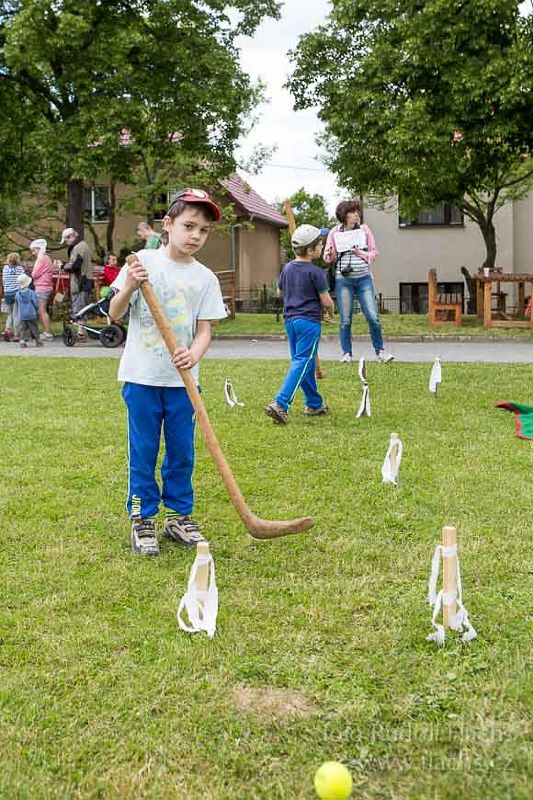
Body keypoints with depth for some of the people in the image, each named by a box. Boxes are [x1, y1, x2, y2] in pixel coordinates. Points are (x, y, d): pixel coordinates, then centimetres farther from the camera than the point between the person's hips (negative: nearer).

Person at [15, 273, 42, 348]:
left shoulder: (18, 294, -1)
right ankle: (38, 341, 14)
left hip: (21, 316, 3)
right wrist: (37, 311, 6)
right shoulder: (31, 293, -12)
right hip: (31, 314, -2)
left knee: (23, 329, 7)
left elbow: (17, 304, 11)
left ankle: (23, 340, -6)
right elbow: (36, 303, -10)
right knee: (34, 328, 8)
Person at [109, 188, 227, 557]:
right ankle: (142, 520, 19)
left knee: (182, 451, 10)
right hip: (142, 376, -2)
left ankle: (179, 516, 25)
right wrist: (129, 288, -20)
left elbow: (204, 330, 0)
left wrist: (194, 354, -21)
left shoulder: (205, 278, 2)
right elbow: (115, 315, -1)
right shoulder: (143, 262, -2)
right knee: (143, 451, 6)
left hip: (182, 379, 2)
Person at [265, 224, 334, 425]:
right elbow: (326, 301, -11)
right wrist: (331, 311, 9)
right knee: (302, 363, -8)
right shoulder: (315, 272, -13)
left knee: (302, 362, 15)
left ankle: (314, 404, 25)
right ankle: (280, 403, -20)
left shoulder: (287, 268, 8)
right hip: (309, 321, -8)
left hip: (290, 319, 8)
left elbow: (280, 293, 20)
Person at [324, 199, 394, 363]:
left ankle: (380, 351, 8)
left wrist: (360, 253, -10)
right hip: (343, 279, -1)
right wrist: (330, 254, -15)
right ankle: (346, 353, 12)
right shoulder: (335, 232, 3)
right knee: (345, 319, 1)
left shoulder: (364, 229, 6)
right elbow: (328, 258, 8)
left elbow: (374, 253, 8)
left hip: (364, 277, 1)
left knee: (373, 317, -4)